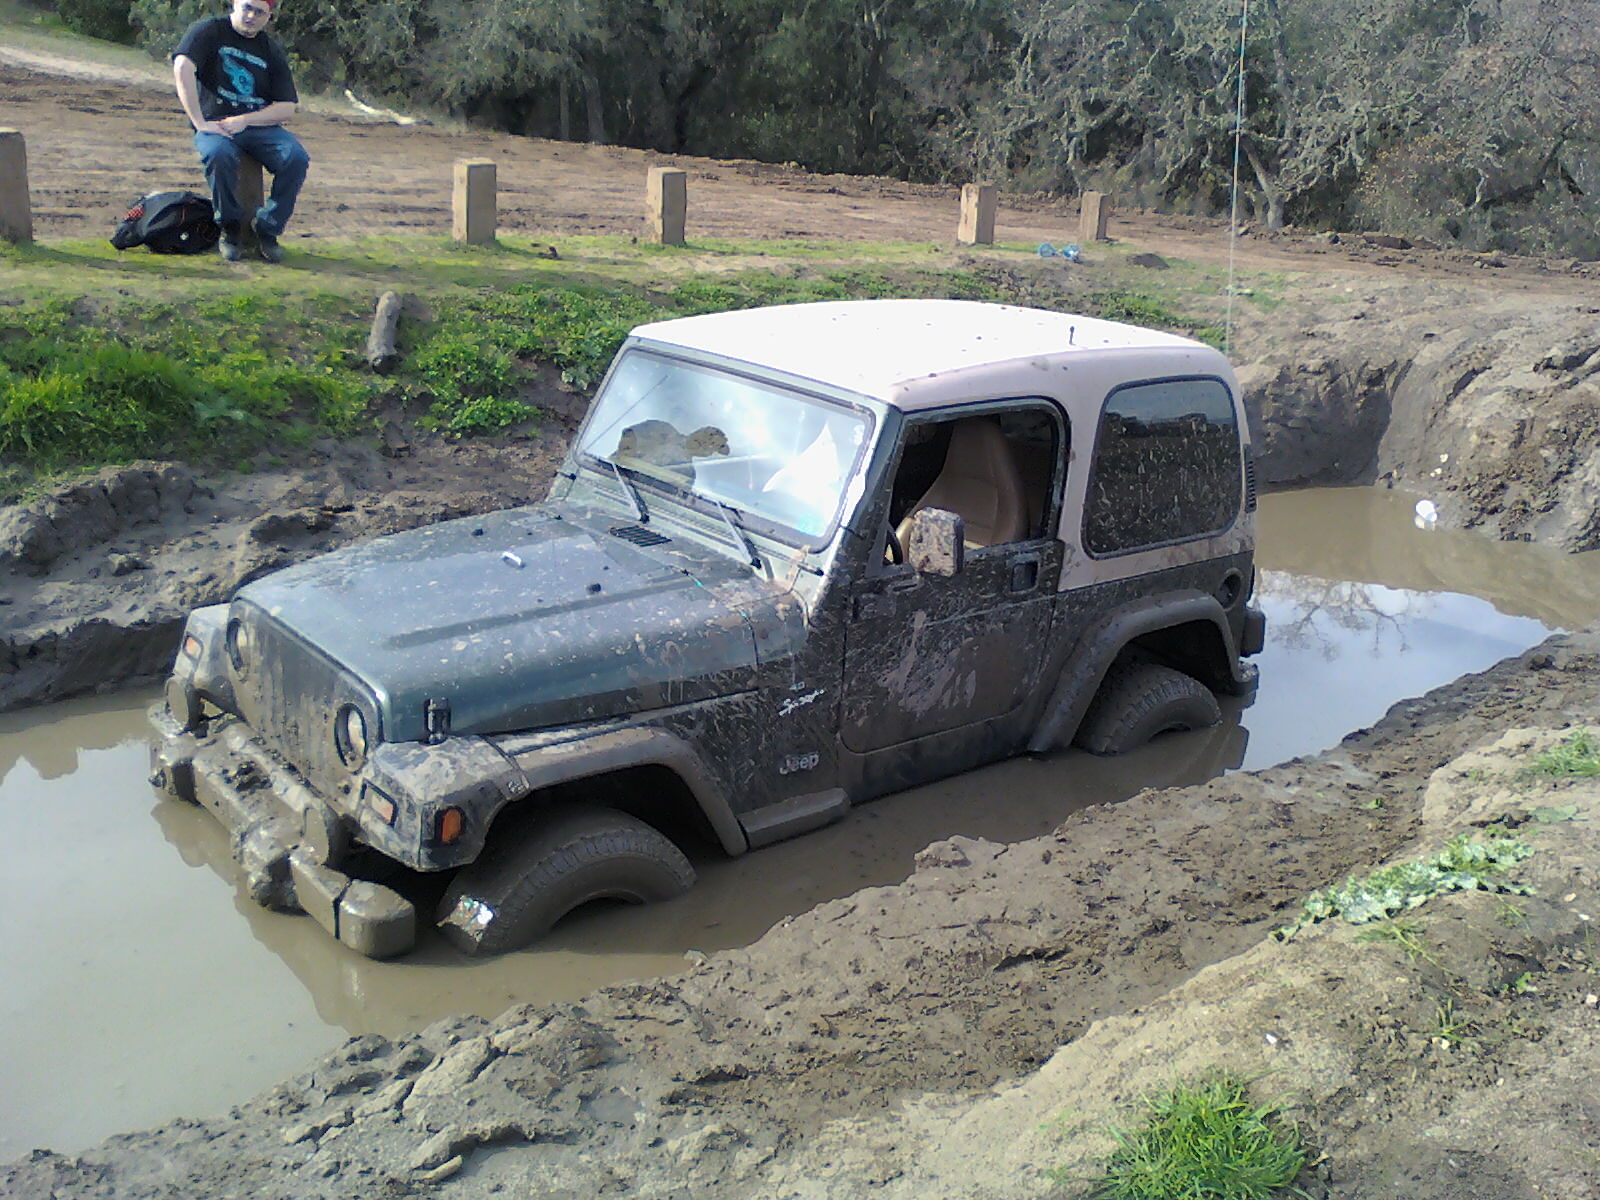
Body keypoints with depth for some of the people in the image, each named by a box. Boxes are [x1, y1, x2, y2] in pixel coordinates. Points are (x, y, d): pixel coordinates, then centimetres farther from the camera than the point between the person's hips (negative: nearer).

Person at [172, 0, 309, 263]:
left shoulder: (272, 51, 10)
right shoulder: (210, 31, 1)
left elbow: (288, 108, 3)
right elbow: (183, 68, -15)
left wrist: (244, 120, -13)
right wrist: (200, 122, -24)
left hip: (261, 126, 3)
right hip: (215, 123, -3)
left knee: (297, 158, -26)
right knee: (219, 154, -37)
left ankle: (267, 230, -11)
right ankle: (229, 229, -14)